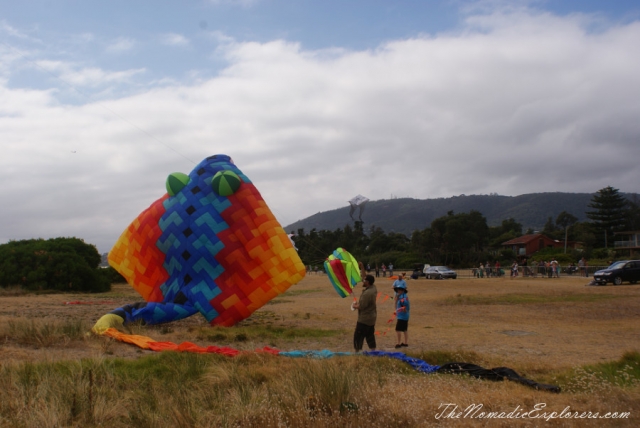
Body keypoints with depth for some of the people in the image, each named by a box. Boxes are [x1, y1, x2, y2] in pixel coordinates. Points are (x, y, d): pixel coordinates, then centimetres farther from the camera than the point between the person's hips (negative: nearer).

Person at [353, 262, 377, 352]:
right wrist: (362, 267, 11)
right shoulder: (373, 288, 2)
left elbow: (361, 306, -23)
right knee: (370, 338, 16)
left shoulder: (367, 293, -25)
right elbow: (364, 277, 14)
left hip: (364, 319, -9)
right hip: (372, 318, 9)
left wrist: (355, 305, -4)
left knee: (358, 337, 0)